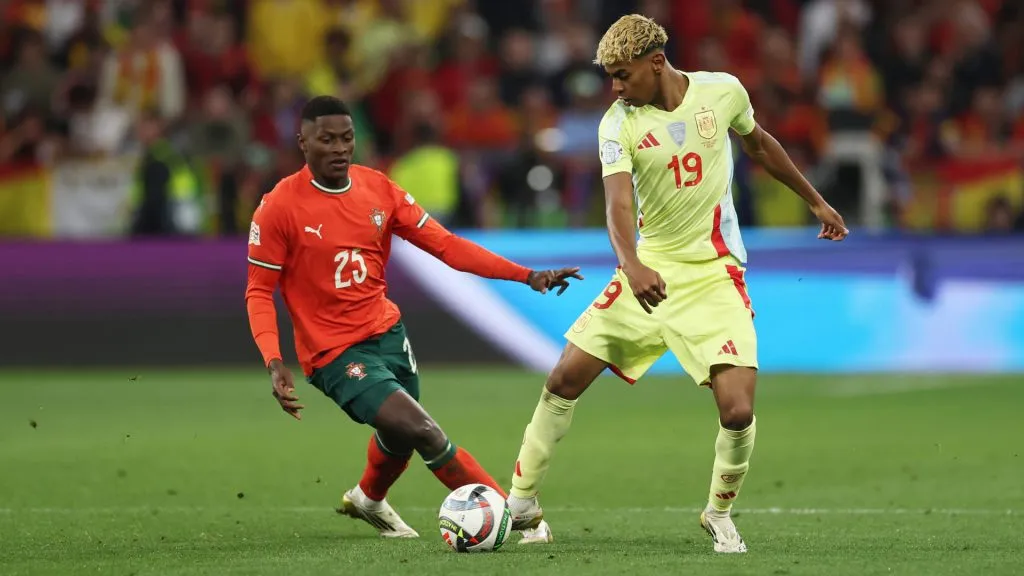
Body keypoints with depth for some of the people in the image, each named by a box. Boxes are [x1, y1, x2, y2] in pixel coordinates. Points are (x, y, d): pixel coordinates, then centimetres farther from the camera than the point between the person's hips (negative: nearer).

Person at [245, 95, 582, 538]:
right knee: (421, 430, -20)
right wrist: (274, 363, -23)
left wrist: (527, 276, -9)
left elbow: (444, 244, -1)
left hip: (387, 332, 6)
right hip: (334, 353, -6)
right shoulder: (279, 208, -15)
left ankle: (368, 500, 56)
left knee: (401, 437, 22)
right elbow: (259, 290, -9)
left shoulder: (378, 190, -2)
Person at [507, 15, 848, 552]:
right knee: (564, 379, -3)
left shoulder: (722, 91, -5)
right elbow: (618, 204, -24)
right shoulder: (618, 124, -10)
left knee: (737, 411, -16)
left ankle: (719, 515, 12)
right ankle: (521, 504, 14)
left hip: (714, 275, -1)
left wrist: (816, 201, 26)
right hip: (650, 272, 1)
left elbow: (759, 144, 17)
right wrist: (632, 266, -44)